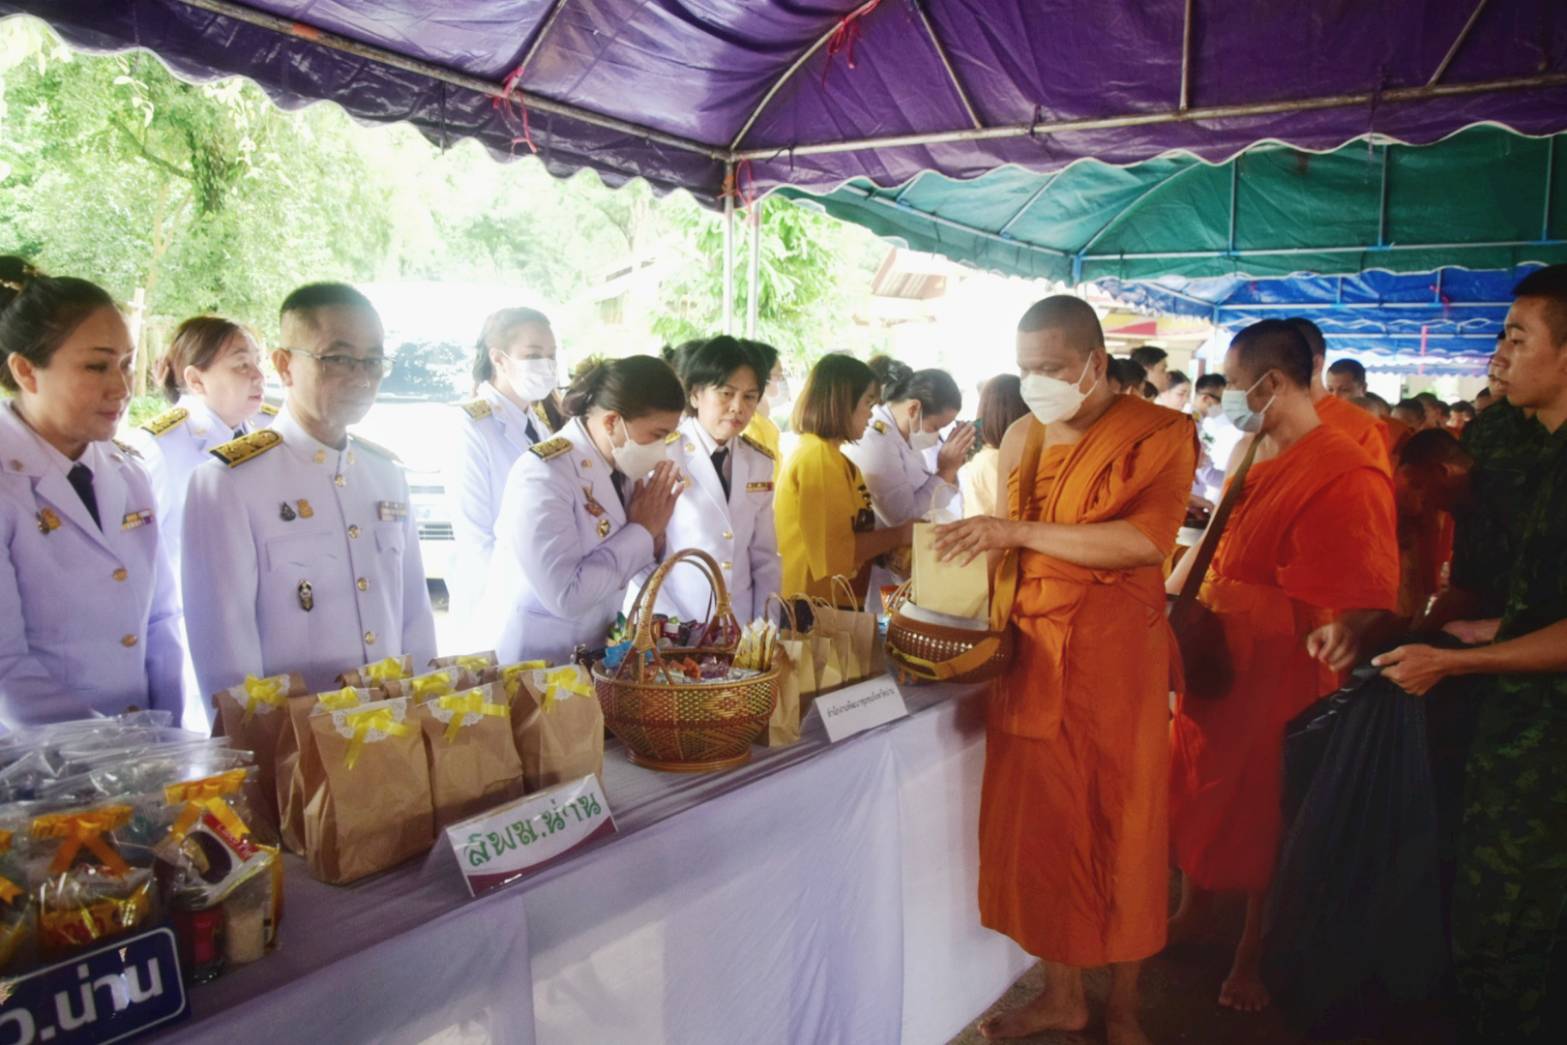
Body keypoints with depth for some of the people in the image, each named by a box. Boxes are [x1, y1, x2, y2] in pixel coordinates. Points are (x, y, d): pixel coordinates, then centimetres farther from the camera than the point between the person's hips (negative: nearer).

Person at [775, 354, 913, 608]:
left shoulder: (823, 452, 13)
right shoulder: (820, 457, -17)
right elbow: (838, 552, -21)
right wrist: (900, 535, -10)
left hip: (822, 601, 10)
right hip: (818, 605, -10)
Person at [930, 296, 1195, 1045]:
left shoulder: (1158, 433, -5)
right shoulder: (1022, 437, 11)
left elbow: (1144, 539, -20)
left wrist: (1018, 531, -22)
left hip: (1116, 658, -4)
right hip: (1031, 653, 5)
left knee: (1119, 830, 8)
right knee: (1040, 824, 8)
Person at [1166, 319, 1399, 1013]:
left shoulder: (1345, 475, -21)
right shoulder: (1255, 457, 6)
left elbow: (1369, 590, -22)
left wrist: (1344, 629, -39)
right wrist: (1169, 594, 14)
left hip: (1276, 677, -8)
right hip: (1211, 662, 8)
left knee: (1262, 818, 10)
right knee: (1197, 796, 20)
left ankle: (1251, 957, 31)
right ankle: (1190, 913, 42)